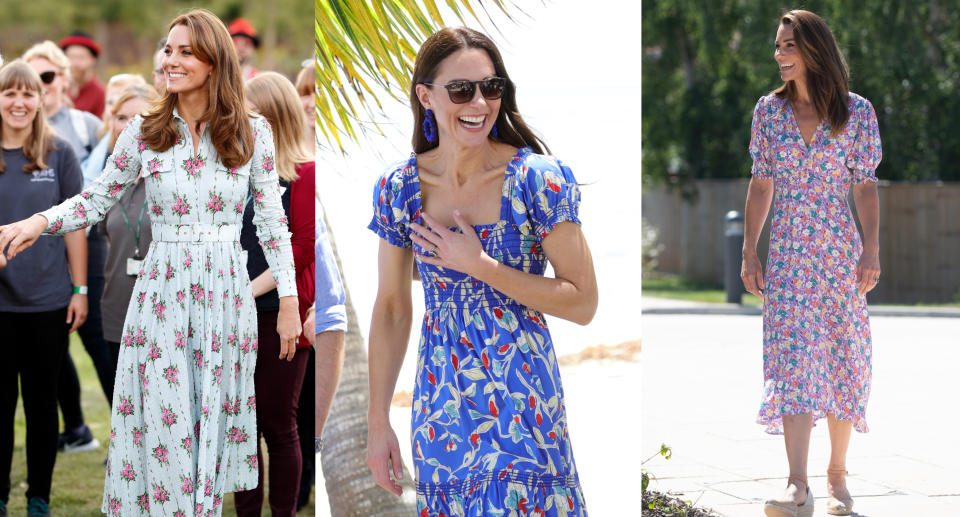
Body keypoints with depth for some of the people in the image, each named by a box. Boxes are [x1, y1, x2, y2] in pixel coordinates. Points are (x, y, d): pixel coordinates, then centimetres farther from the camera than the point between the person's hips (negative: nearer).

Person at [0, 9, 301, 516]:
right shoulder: (144, 132, 1)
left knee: (215, 420, 5)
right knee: (164, 424, -1)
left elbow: (272, 221, 4)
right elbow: (97, 199, 7)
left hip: (226, 293, 0)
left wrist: (289, 301, 2)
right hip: (162, 292, 0)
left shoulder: (252, 133, 1)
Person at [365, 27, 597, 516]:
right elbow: (391, 309, 7)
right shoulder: (397, 189, -2)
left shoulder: (539, 179, -11)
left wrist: (479, 265, -17)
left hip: (523, 402, -3)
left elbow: (583, 303, -10)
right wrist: (378, 422, 7)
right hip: (440, 406, 3)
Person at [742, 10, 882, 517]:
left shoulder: (857, 111, 1)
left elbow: (866, 187, 0)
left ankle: (837, 475, 18)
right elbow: (761, 185, 9)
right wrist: (749, 251, 4)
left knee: (842, 361, 4)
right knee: (793, 361, -12)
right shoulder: (770, 110, 7)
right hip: (787, 254, 1)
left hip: (840, 251, -1)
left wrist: (871, 251, -8)